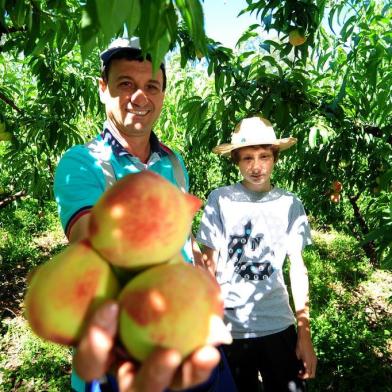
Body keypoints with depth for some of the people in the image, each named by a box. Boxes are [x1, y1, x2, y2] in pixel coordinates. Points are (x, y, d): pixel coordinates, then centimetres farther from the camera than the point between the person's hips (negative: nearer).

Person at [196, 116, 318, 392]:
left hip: (278, 326, 1)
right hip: (229, 326, 0)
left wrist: (305, 334, 0)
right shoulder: (220, 199, -8)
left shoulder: (290, 204, -4)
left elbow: (298, 268, 1)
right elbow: (208, 262, -2)